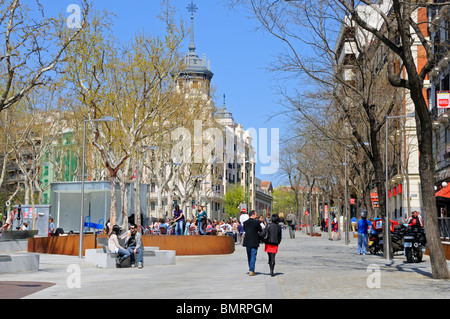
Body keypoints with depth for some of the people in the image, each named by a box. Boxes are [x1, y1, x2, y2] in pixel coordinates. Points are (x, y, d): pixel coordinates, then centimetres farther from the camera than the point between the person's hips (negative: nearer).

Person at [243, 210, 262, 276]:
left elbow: (244, 230, 11)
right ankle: (251, 271, -5)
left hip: (247, 241, 5)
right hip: (254, 241, -5)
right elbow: (260, 231, -3)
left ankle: (251, 269, 24)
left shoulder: (245, 222, 2)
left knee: (249, 256, 16)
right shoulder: (256, 222, -11)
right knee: (253, 256, -1)